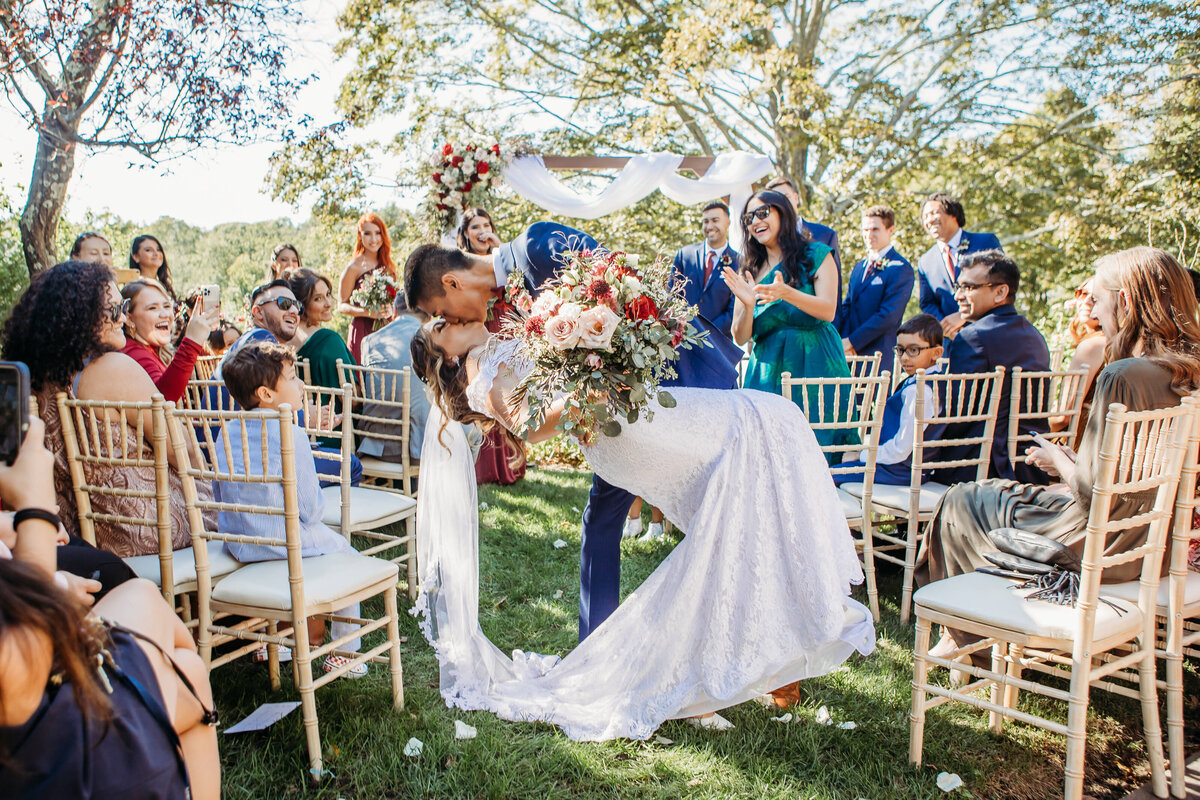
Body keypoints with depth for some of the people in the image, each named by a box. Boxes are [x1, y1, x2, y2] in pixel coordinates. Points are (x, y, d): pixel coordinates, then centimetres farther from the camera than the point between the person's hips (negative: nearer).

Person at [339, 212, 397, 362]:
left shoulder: (387, 265, 13)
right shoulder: (354, 267, -3)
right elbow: (342, 306, -3)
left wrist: (390, 309, -2)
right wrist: (368, 312, -19)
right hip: (363, 331, -5)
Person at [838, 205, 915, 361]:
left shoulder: (901, 269, -5)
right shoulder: (858, 268, 20)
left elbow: (889, 315, -13)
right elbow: (846, 307, 14)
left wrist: (852, 341, -14)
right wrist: (843, 341, -4)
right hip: (851, 355, 6)